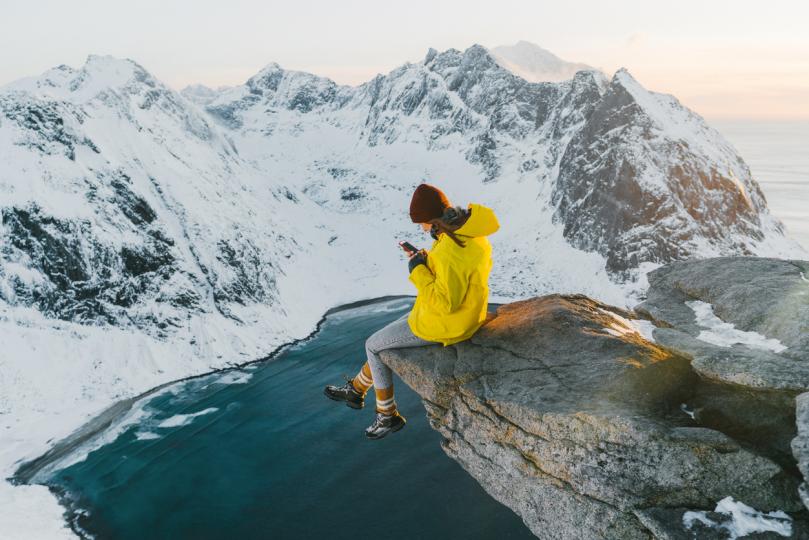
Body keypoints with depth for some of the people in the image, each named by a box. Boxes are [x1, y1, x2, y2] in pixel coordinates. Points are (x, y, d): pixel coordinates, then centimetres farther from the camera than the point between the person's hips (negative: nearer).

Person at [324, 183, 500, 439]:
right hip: (463, 310, 9)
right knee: (387, 338, 23)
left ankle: (388, 415, 23)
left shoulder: (452, 250, -33)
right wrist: (427, 260, 0)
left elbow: (445, 301, -30)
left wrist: (418, 271, -20)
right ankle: (356, 389, 40)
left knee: (374, 345, 8)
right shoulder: (468, 230, -3)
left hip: (444, 322, -9)